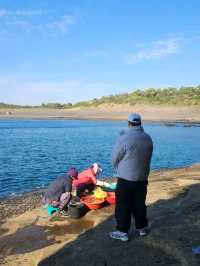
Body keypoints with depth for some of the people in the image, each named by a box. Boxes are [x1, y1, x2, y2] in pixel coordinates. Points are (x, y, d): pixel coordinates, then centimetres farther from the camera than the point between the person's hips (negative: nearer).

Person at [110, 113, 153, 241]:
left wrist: (118, 169, 14)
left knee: (123, 206, 8)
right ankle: (142, 227, 34)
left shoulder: (124, 138, -19)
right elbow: (148, 158, 4)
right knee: (139, 204, 20)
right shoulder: (148, 138, -3)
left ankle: (123, 232, 18)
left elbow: (115, 158, -7)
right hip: (142, 178, 5)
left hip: (126, 179, -5)